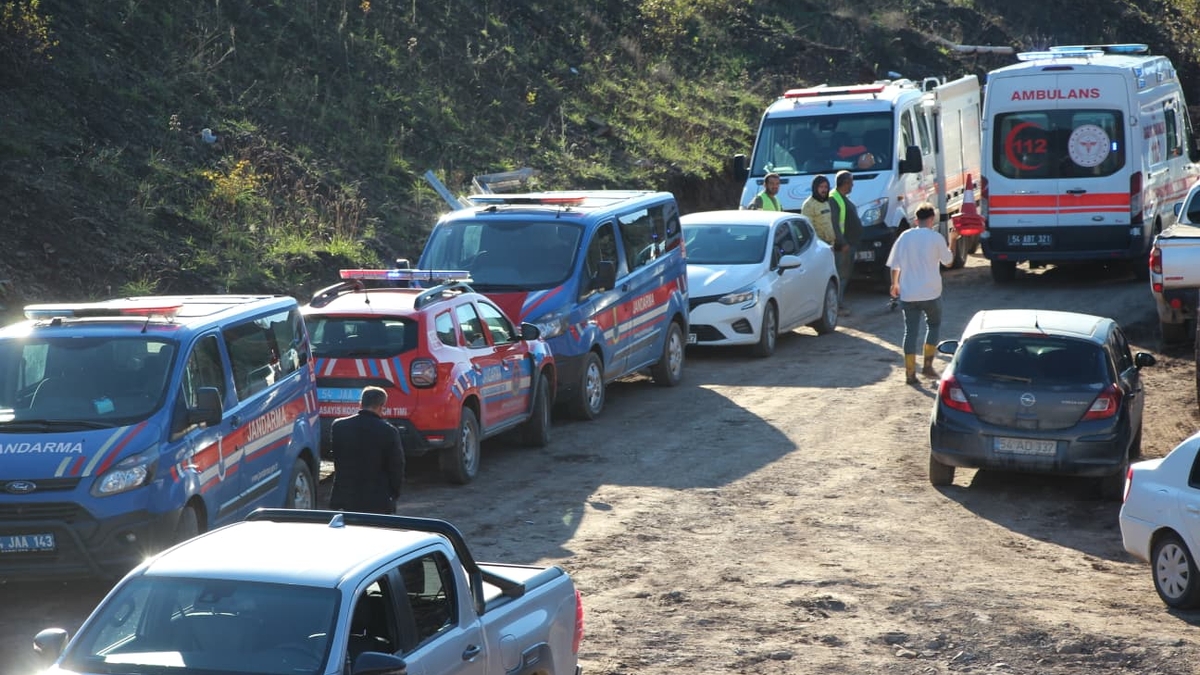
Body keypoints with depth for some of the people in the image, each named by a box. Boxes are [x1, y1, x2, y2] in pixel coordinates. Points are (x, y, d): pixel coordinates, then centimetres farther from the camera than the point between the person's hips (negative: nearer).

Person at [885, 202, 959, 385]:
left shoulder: (905, 236, 0)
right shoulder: (935, 237, -8)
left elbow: (894, 264, 5)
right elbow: (948, 260, 5)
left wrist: (895, 284, 21)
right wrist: (952, 240, 19)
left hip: (908, 293, 2)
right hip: (931, 293, -2)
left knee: (910, 331, 5)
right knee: (933, 324, 20)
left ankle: (910, 373, 2)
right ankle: (928, 365, 14)